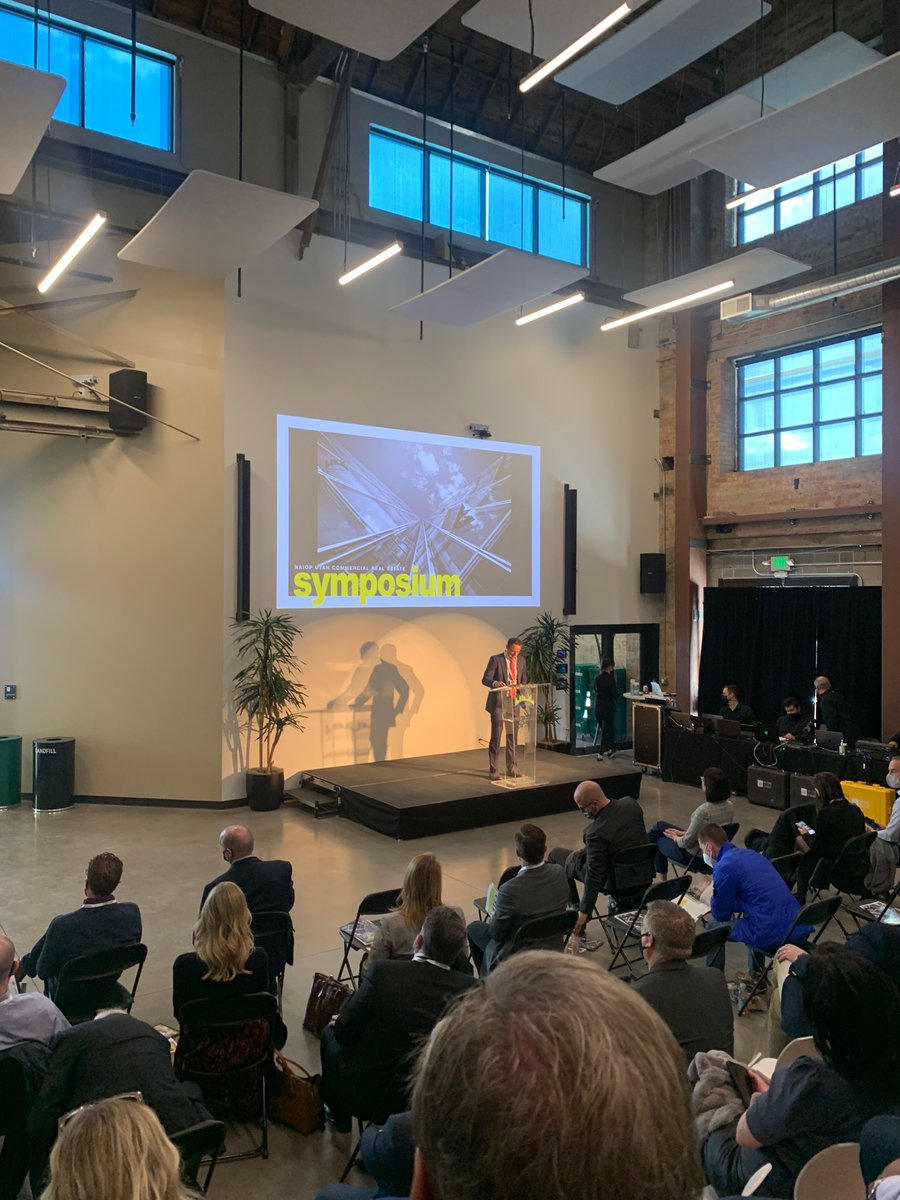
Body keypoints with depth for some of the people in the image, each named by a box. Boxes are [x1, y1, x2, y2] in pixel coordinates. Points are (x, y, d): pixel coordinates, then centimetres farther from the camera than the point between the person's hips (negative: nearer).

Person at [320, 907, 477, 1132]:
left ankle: (340, 1115, 38)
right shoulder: (470, 988, -21)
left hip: (369, 1096, -3)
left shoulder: (383, 972, -28)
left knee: (330, 1034, 24)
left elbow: (344, 1034, -15)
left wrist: (338, 1024, 8)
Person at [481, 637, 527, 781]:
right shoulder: (495, 659, -9)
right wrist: (495, 683, -33)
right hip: (498, 703, -5)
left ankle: (511, 767, 19)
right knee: (496, 736, -4)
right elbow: (485, 679, -12)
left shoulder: (521, 660, 7)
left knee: (512, 736, 10)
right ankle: (493, 769, 5)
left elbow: (524, 680, 18)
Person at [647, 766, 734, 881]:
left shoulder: (703, 811, -33)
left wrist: (676, 839, 0)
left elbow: (687, 842, -23)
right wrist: (683, 833, 11)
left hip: (696, 857, -7)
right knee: (661, 826, 22)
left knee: (660, 840, 24)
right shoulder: (729, 806, -8)